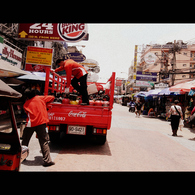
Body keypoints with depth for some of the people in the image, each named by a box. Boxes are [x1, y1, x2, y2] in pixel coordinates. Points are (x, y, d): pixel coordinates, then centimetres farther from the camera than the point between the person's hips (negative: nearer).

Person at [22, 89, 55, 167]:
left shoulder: (26, 104, 12)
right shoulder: (40, 98, 9)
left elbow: (28, 113, 13)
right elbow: (52, 97, 14)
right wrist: (45, 103, 29)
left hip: (30, 124, 2)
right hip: (41, 123, -1)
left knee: (25, 141, 19)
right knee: (44, 142, -1)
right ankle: (47, 160, -6)